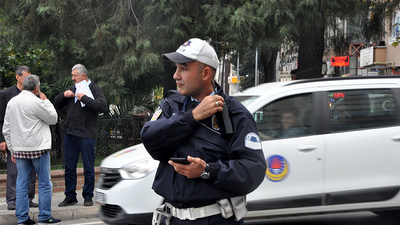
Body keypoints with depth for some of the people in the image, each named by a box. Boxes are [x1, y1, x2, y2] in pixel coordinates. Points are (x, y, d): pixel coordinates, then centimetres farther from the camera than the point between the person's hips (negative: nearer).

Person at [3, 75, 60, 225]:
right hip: (38, 149, -6)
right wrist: (45, 100, 8)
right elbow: (53, 118, -1)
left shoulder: (11, 102, 10)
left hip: (19, 149, 6)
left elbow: (6, 129, 14)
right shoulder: (36, 102, -12)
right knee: (45, 183, 2)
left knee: (22, 184, 9)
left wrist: (12, 149, 20)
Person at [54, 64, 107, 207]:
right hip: (70, 134, 6)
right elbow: (56, 104, 19)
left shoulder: (94, 89, -2)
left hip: (87, 135, -5)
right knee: (69, 167, 9)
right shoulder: (72, 89, 16)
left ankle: (88, 196, 13)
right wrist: (64, 95, 0)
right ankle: (70, 197, 18)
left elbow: (103, 106, -19)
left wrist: (84, 98, -17)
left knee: (88, 168, 2)